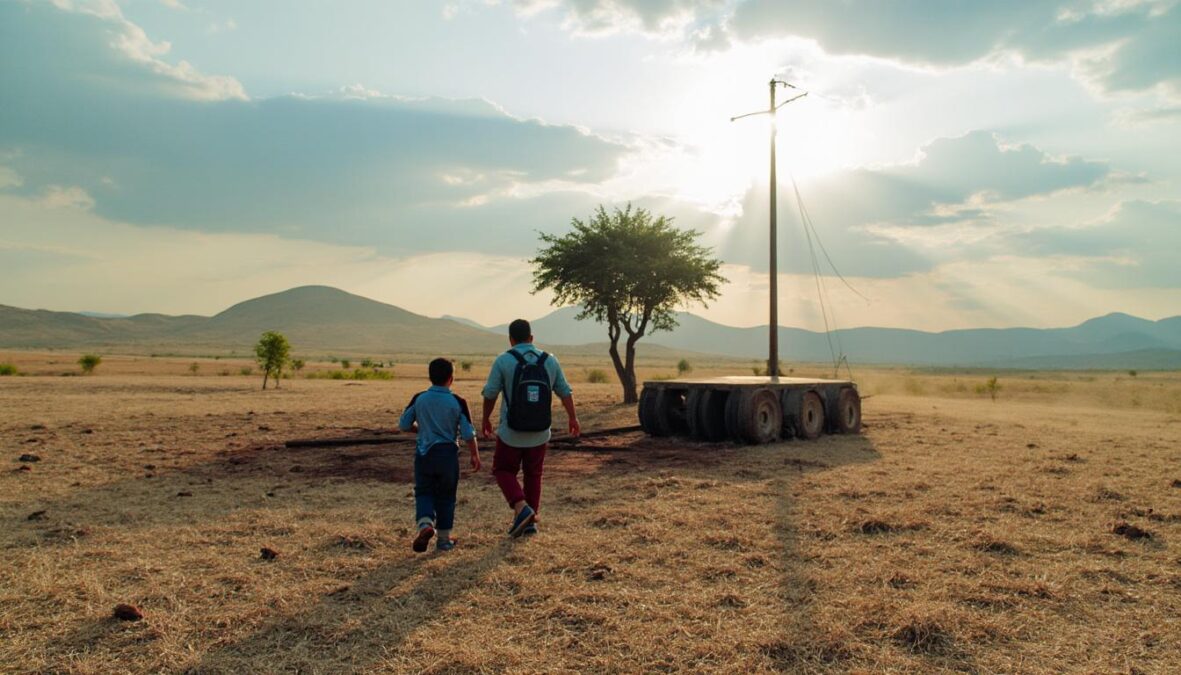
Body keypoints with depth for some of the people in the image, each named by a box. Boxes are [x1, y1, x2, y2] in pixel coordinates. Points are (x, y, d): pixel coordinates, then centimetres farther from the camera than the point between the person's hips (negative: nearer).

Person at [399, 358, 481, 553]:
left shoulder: (419, 399, -2)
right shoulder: (458, 402, -7)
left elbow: (403, 425, 4)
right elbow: (468, 433, -7)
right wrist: (475, 456, 4)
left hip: (423, 453, 1)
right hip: (447, 453, -1)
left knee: (424, 492, 11)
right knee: (445, 496, 12)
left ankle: (425, 524, -15)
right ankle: (444, 538, 17)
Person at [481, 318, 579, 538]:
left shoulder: (503, 360, -9)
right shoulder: (549, 360, 2)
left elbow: (490, 394, -6)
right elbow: (565, 392, 8)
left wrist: (485, 420, 10)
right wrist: (572, 418, 21)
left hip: (511, 433, -3)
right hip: (540, 434, 3)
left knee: (503, 471, 14)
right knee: (533, 475, 18)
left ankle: (522, 508, -6)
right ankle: (531, 521, 20)